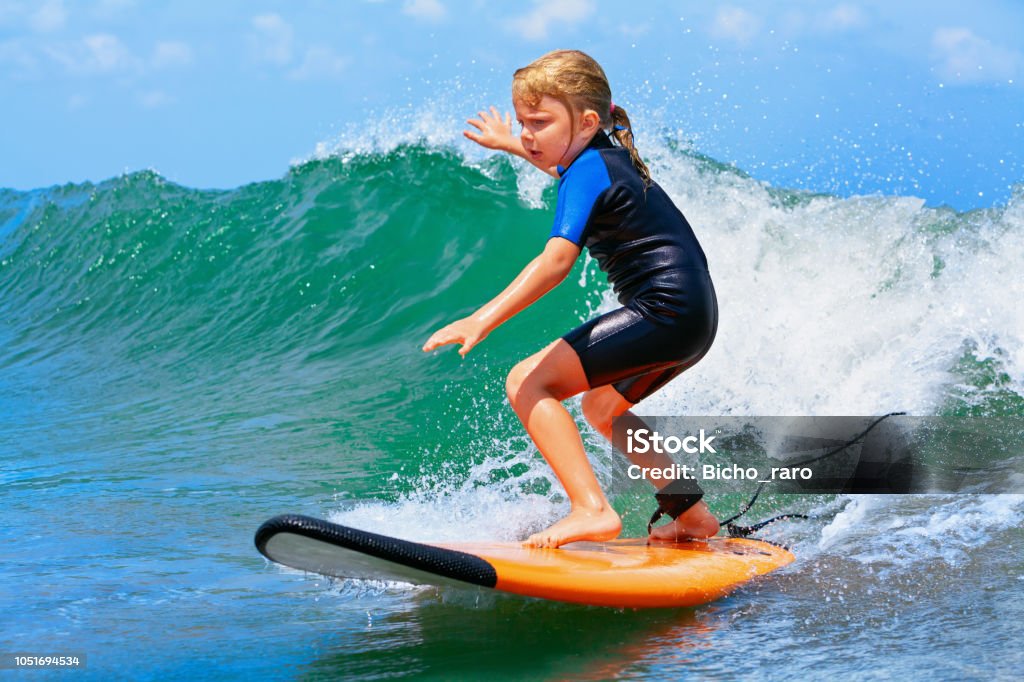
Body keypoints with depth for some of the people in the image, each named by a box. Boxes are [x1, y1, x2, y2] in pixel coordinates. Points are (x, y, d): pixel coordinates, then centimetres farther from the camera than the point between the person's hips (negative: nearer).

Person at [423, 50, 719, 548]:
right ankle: (693, 515, 34)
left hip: (664, 311, -11)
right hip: (696, 318, 11)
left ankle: (591, 510, -26)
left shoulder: (588, 171, -13)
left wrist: (483, 320, -35)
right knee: (601, 408, 31)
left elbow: (557, 259, -28)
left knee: (527, 382, -14)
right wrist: (511, 145, 53)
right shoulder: (609, 154, 15)